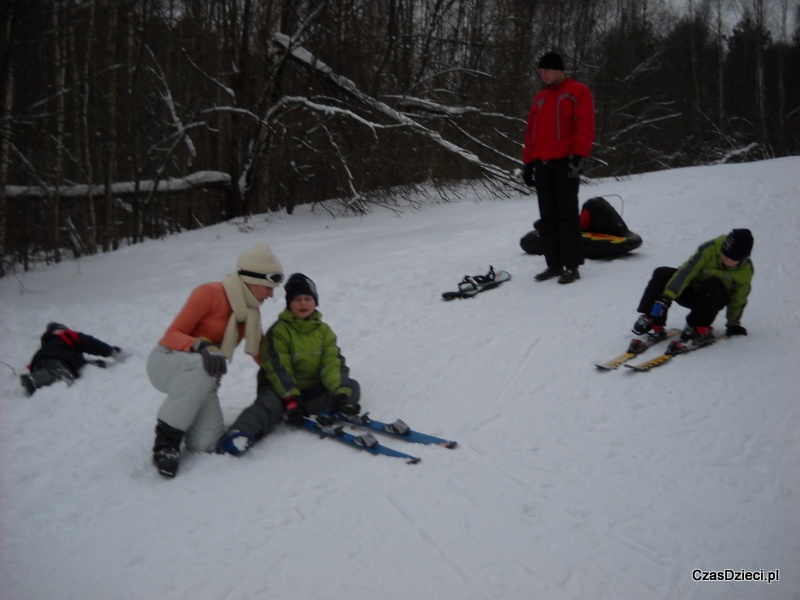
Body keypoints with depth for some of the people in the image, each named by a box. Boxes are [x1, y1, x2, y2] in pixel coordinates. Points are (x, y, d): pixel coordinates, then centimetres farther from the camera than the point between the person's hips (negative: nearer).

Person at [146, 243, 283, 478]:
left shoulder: (251, 311, 4)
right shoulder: (209, 294, -16)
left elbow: (263, 355, 9)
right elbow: (173, 335, -18)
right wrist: (201, 346, -38)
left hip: (203, 378, 5)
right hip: (167, 362, -5)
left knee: (206, 444, -20)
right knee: (201, 366, -41)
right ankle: (166, 440, -25)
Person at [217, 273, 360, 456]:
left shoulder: (324, 330, 6)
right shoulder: (279, 331, -6)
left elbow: (333, 364, -5)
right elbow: (278, 368, -16)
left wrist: (341, 393, -22)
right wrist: (291, 399, -29)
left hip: (316, 390, 5)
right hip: (282, 389, -4)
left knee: (352, 387, -15)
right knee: (270, 403, -36)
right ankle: (244, 433, -62)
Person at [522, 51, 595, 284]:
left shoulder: (578, 92, 3)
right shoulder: (539, 98, 22)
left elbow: (585, 126, -7)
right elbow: (531, 132, 21)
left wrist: (579, 156, -17)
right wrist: (528, 162, 14)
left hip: (566, 161, -6)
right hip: (542, 164, 6)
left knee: (567, 213, -7)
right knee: (547, 215, 5)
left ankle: (571, 265, -5)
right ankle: (554, 264, 10)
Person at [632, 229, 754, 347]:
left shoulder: (745, 270, -16)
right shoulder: (711, 249, -23)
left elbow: (738, 300, -3)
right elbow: (686, 271, -29)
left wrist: (734, 325, 4)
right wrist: (666, 297, -37)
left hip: (715, 299, 0)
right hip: (692, 290, 1)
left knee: (713, 285, -37)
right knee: (662, 274, -25)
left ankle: (697, 328, -28)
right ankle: (650, 320, -24)